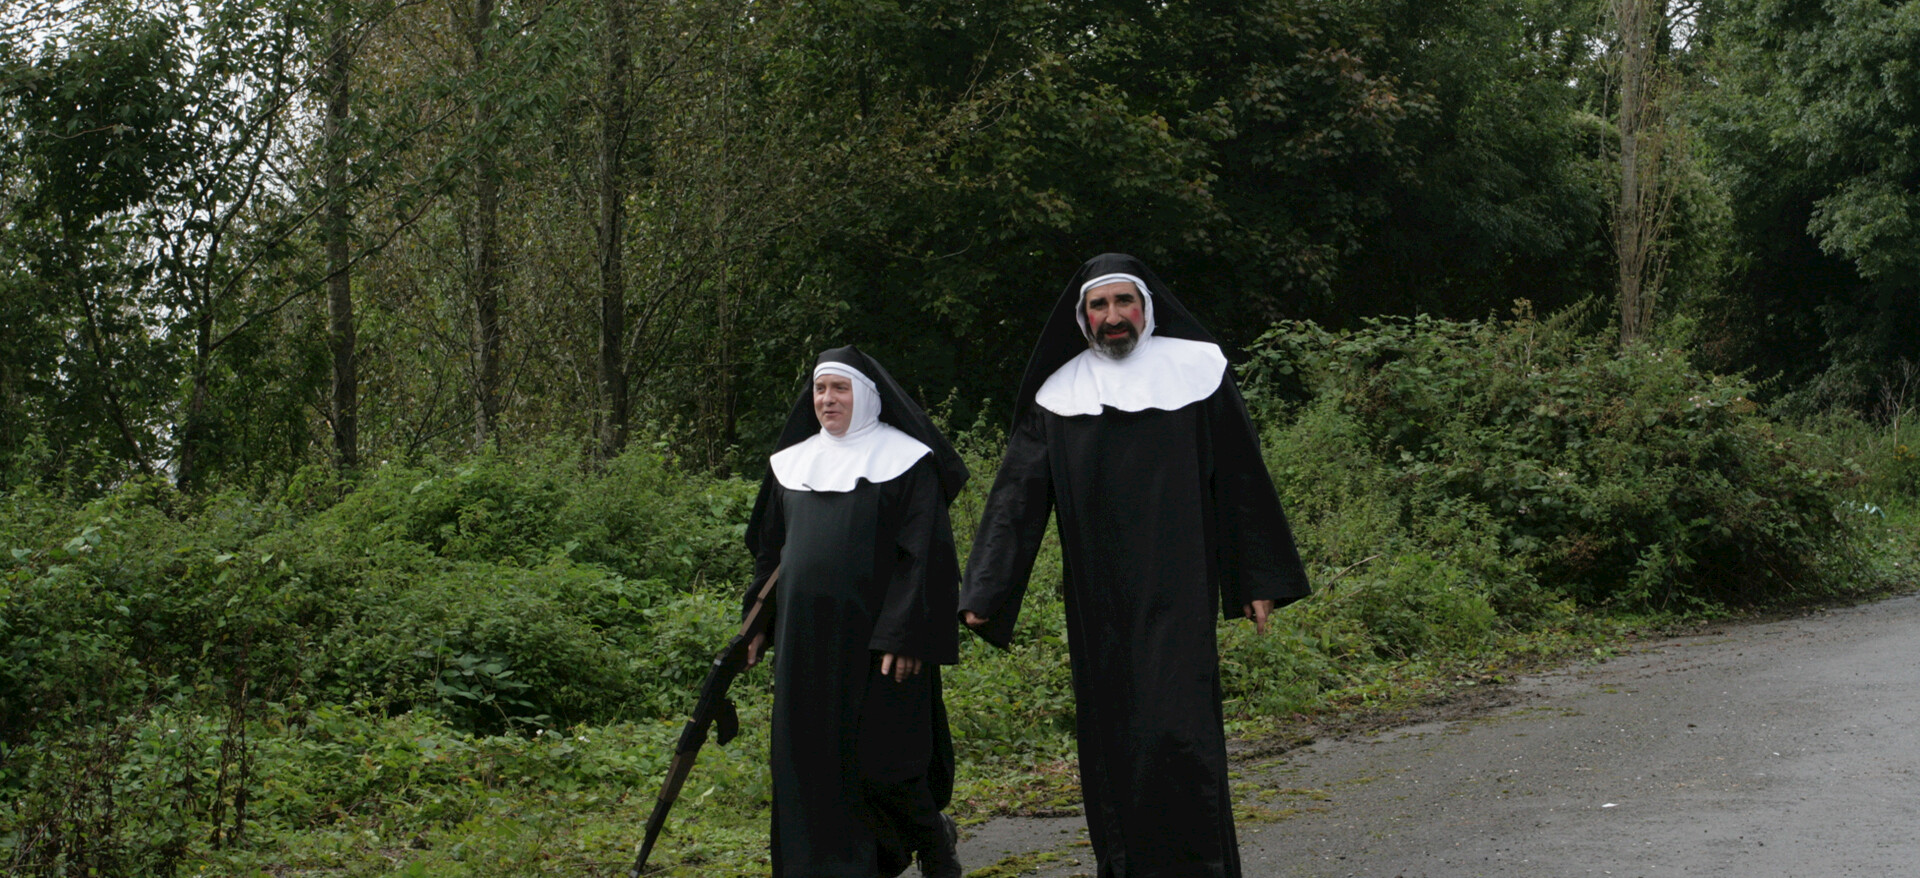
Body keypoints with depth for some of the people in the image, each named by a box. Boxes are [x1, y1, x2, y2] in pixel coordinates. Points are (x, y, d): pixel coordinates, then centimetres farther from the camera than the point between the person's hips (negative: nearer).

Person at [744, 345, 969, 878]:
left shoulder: (906, 460, -4)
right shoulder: (792, 462, 13)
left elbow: (926, 553, -10)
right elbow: (770, 549, 20)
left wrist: (906, 635, -16)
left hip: (873, 634, -5)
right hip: (806, 637, 6)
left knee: (876, 756, -6)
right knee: (812, 752, 5)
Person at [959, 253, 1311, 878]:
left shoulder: (1196, 372, 3)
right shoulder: (1059, 393, 8)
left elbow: (1241, 477, 5)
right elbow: (1020, 491, 3)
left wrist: (1259, 581, 3)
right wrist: (986, 592, -4)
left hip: (1175, 594, -3)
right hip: (1097, 603, 3)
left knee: (1177, 731, -11)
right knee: (1108, 736, 5)